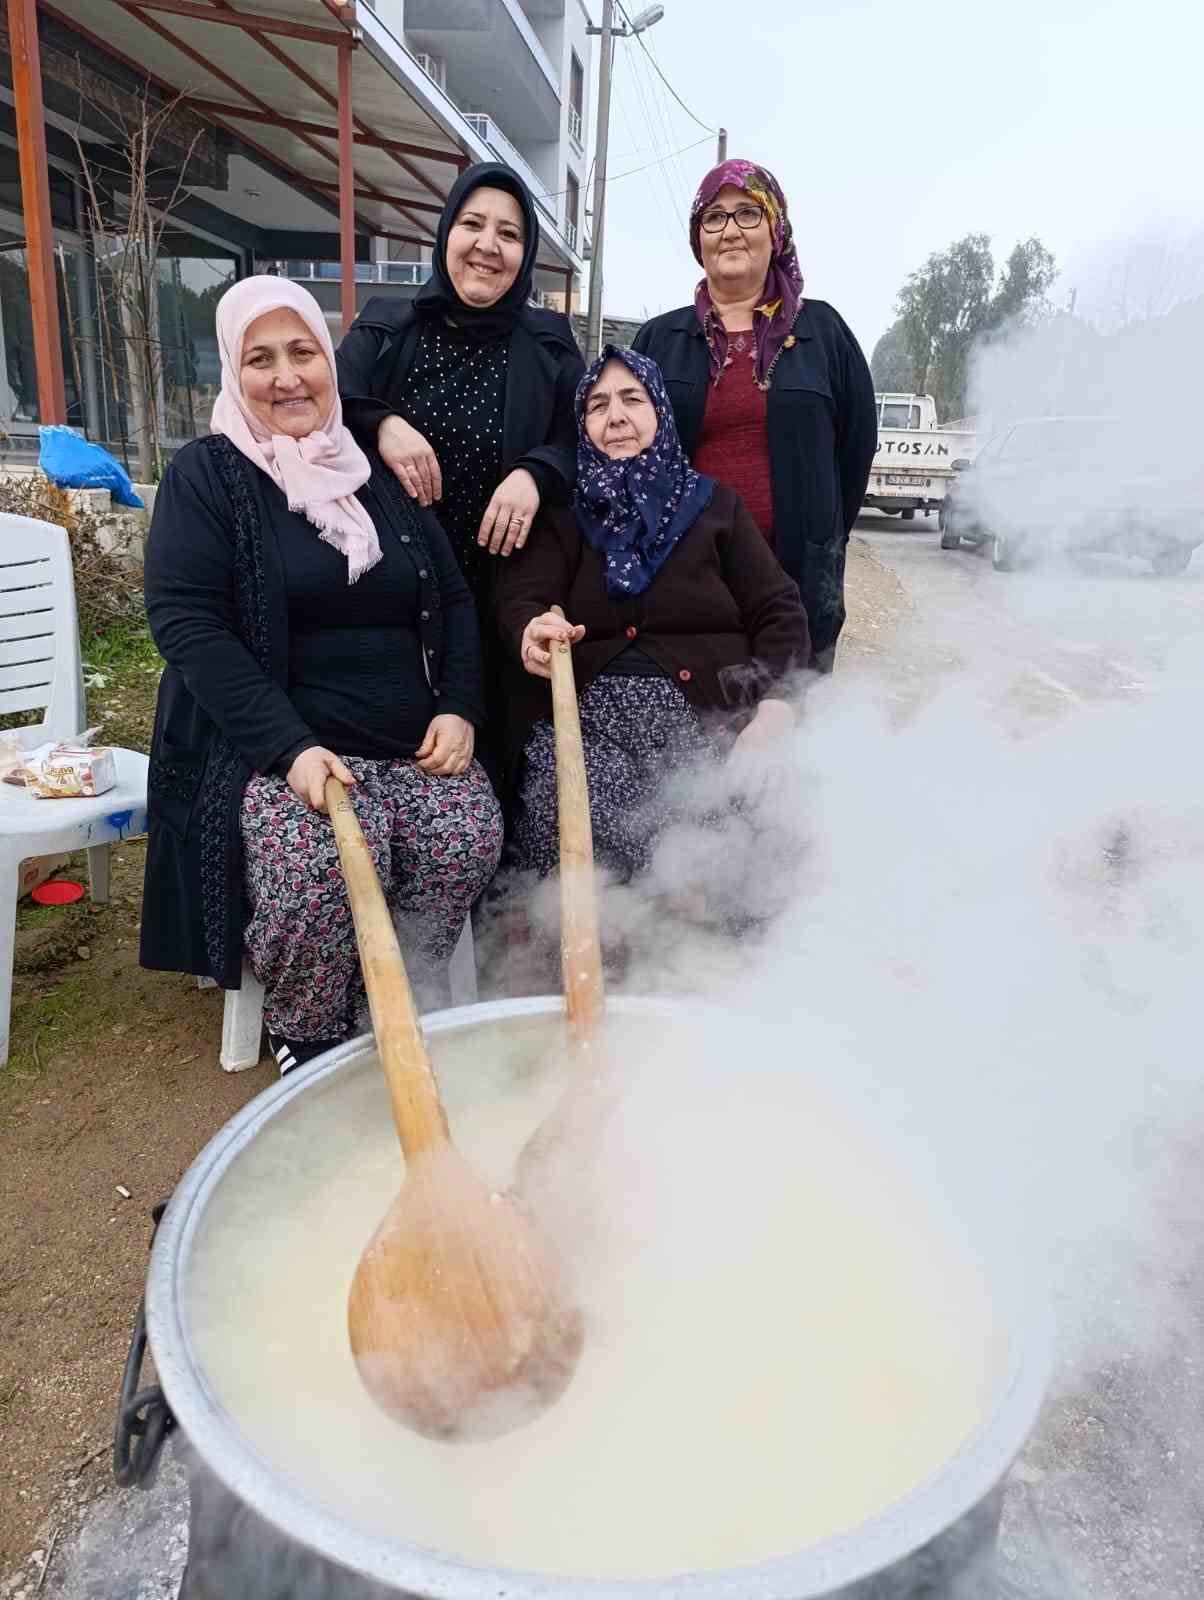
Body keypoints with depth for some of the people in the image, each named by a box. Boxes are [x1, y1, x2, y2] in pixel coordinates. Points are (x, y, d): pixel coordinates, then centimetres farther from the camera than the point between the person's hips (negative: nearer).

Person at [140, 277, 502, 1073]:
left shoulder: (382, 473, 15)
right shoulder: (206, 475, 3)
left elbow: (453, 600, 16)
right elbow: (185, 623, -8)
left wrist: (460, 710, -2)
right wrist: (290, 747, -20)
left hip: (414, 741, 4)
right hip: (276, 746, -3)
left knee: (470, 840, -22)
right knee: (322, 864, -30)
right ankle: (305, 1038, -1)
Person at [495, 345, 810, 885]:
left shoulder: (714, 504, 18)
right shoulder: (564, 513, 19)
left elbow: (778, 611, 11)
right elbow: (519, 597, 2)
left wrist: (774, 709, -8)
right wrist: (532, 633, -24)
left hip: (709, 714, 1)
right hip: (585, 713, 0)